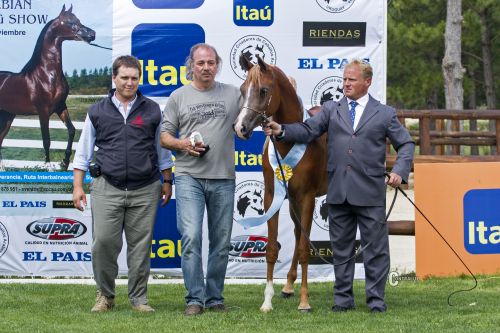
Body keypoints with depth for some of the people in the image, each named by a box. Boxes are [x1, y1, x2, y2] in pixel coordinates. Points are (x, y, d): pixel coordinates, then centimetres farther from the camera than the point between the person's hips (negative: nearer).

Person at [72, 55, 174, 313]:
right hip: (107, 188, 0)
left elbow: (162, 149, 16)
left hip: (144, 190, 0)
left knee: (140, 245, 1)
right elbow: (83, 151, 10)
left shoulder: (152, 111, 9)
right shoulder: (98, 112, 8)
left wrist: (167, 181, 13)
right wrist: (77, 185, 5)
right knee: (103, 242, -7)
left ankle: (139, 298, 10)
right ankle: (105, 294, 10)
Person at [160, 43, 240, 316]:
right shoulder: (179, 96, 6)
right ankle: (194, 299, -7)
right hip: (189, 177, -2)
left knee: (221, 242, 7)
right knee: (190, 237, -13)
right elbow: (164, 136, 7)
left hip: (223, 179, 2)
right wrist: (182, 144, -12)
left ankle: (214, 298, 17)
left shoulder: (233, 94, 8)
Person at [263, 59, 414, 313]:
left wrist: (399, 171, -8)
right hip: (338, 193, 2)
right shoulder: (331, 109, 11)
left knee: (375, 248, 1)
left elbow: (406, 144, 8)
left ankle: (376, 299, 9)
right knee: (341, 248, 9)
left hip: (370, 193, -2)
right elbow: (308, 130, 1)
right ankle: (343, 299, 17)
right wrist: (281, 130, -17)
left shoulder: (385, 114, 6)